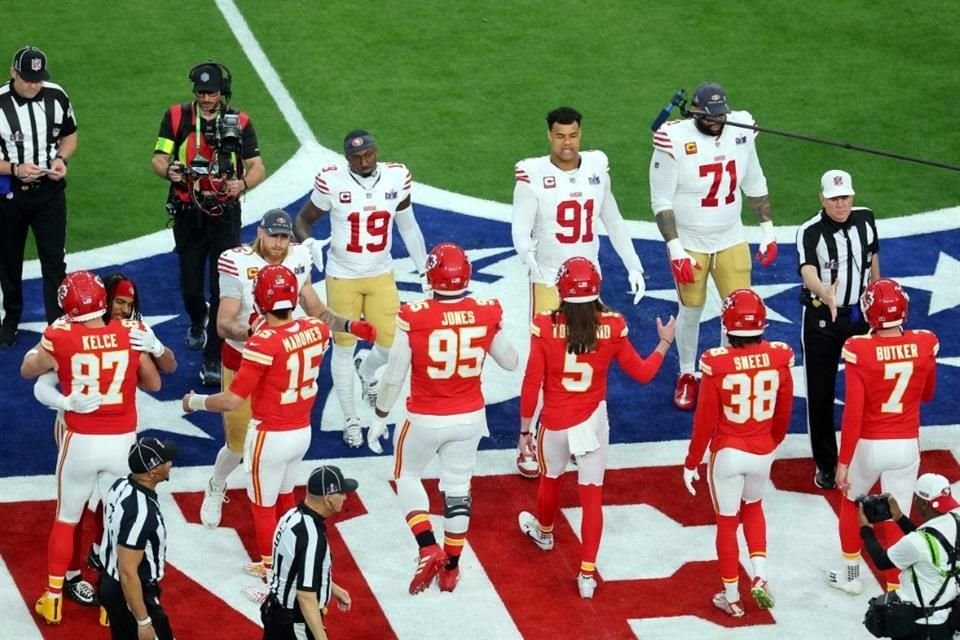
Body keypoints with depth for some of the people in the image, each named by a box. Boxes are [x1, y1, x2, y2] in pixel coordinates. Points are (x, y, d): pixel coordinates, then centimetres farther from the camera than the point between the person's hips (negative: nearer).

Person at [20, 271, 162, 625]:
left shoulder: (61, 339, -11)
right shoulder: (131, 336, -7)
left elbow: (28, 370, 9)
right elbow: (153, 384, 8)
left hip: (80, 442, -1)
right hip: (122, 442, 1)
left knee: (65, 520, 17)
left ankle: (53, 598, 25)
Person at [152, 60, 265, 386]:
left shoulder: (239, 123, -2)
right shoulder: (177, 117, -2)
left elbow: (258, 167, -1)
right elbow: (158, 158, -3)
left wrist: (243, 183, -23)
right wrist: (168, 170, -27)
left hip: (224, 215, -1)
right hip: (188, 215, 1)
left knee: (222, 289, -7)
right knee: (190, 284, 12)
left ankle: (213, 360, -1)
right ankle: (198, 320, 47)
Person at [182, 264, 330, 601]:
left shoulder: (263, 343, -25)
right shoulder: (315, 330, -8)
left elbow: (231, 400, -23)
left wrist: (195, 402, -7)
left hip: (270, 435, -6)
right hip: (303, 431, 7)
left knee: (263, 506, 11)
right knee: (285, 497, 26)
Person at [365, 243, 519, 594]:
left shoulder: (414, 318, -21)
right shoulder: (487, 314, -12)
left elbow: (394, 375, -14)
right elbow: (511, 362, 4)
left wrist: (380, 418, 0)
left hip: (425, 419, -3)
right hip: (470, 417, 3)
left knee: (406, 475, 21)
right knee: (458, 487, 19)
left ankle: (428, 549, 4)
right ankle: (450, 568, 28)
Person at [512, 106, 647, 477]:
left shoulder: (597, 168, 1)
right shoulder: (533, 175, -14)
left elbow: (613, 222, 13)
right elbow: (520, 231, -20)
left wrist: (633, 266, 11)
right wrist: (531, 261, -40)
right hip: (548, 282, -4)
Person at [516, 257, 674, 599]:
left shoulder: (545, 326, -18)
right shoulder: (612, 327, -13)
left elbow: (531, 384, -14)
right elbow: (642, 373, -2)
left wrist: (524, 430, -2)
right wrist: (665, 343, 15)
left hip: (554, 423, 0)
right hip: (594, 422, 0)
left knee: (550, 479, 27)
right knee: (592, 496, 8)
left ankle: (544, 531, 54)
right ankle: (587, 573, 7)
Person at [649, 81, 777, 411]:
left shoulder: (740, 132, -5)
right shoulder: (674, 142, -19)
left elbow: (755, 185, 8)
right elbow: (662, 203, -15)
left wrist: (767, 230, 8)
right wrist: (675, 249, -19)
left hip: (731, 241, 3)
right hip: (690, 244, -3)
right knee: (691, 310, 10)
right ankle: (687, 376, 31)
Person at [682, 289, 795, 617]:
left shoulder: (716, 363, -20)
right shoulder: (779, 357, -12)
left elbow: (705, 419, -13)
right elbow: (784, 412, 1)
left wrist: (691, 462, 0)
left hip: (727, 453, -3)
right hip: (762, 452, 3)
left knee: (727, 522, 15)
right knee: (753, 507, 30)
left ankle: (731, 597, 26)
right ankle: (760, 576, 15)